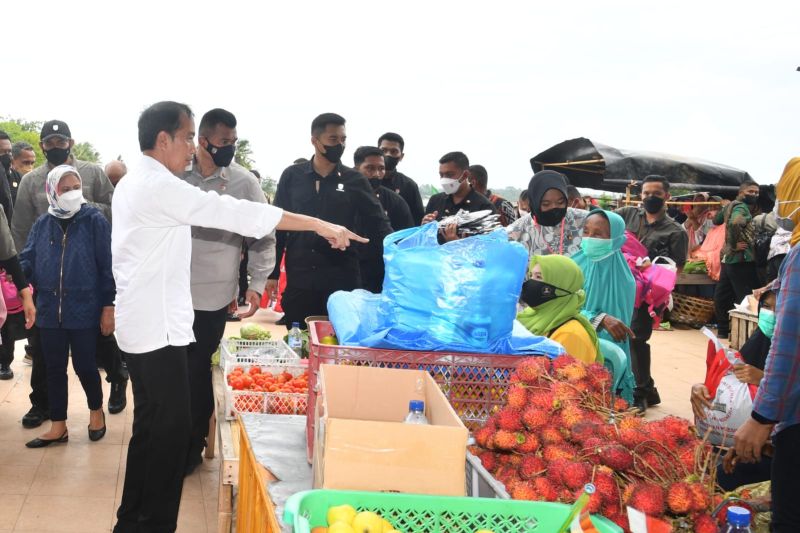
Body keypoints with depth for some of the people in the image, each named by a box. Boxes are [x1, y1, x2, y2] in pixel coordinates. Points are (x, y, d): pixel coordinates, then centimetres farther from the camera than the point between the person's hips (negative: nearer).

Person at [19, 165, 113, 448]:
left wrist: (109, 307, -9)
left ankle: (96, 410, 32)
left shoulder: (95, 221, -6)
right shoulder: (42, 224, 5)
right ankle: (58, 426, 22)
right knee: (54, 368, 10)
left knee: (84, 365, 6)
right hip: (50, 310, 4)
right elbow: (28, 261, 7)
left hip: (84, 309, -4)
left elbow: (107, 265, -7)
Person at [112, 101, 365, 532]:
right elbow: (238, 215, -23)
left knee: (152, 425, 15)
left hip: (142, 322, 10)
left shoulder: (134, 183, 14)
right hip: (157, 326, -10)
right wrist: (321, 225, -22)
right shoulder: (160, 186, -18)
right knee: (171, 428, -4)